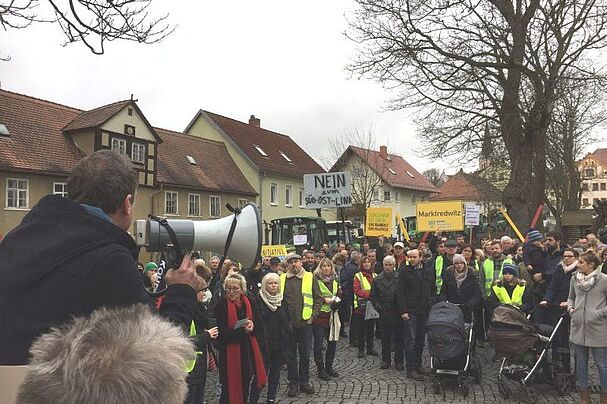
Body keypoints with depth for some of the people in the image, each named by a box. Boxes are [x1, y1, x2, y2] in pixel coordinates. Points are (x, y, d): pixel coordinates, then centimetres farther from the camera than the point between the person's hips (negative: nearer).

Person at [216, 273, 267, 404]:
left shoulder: (249, 304, 4)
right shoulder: (221, 306, -10)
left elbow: (260, 328, 5)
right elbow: (221, 334, -16)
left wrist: (252, 326, -16)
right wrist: (243, 331, -24)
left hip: (249, 351, 5)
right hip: (230, 353, -5)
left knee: (246, 387, 15)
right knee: (231, 390, 2)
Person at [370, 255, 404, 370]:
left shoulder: (399, 279, -5)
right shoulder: (377, 280, 5)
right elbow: (373, 297, 9)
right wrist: (379, 308, -1)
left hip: (397, 314, -2)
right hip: (384, 314, 2)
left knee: (398, 338, 5)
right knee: (385, 339, 11)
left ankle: (399, 361, 17)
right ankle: (385, 360, 22)